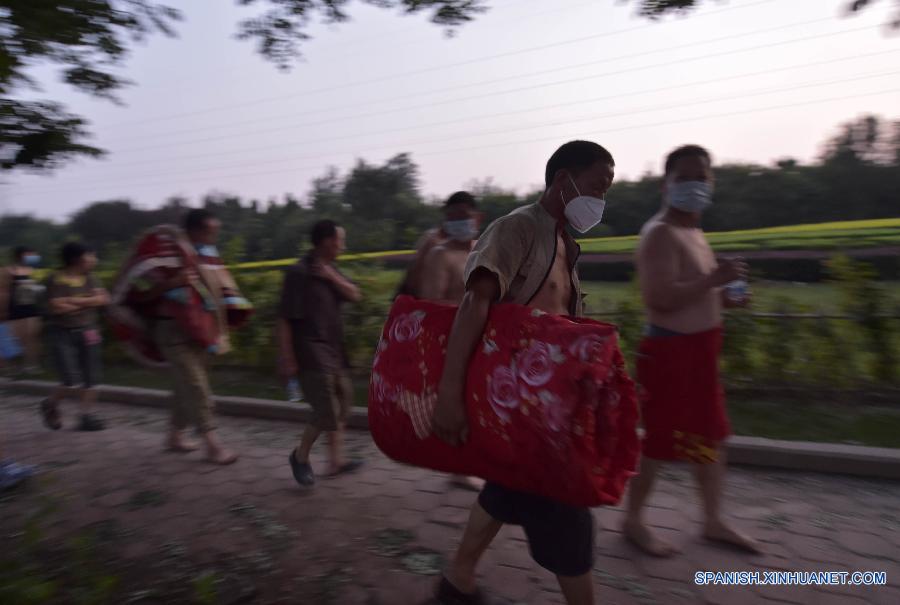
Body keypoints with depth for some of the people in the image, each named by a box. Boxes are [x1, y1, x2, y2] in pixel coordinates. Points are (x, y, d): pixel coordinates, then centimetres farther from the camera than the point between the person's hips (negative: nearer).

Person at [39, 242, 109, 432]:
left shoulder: (89, 278, 7)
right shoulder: (55, 279, -7)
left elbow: (103, 299, -4)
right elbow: (57, 307, -16)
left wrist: (73, 301, -13)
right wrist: (87, 303, -6)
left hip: (87, 332, 5)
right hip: (62, 334, -5)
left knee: (90, 380, 3)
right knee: (72, 384, -8)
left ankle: (87, 416, 14)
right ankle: (50, 405, 21)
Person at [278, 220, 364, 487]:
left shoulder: (331, 269, 11)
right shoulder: (299, 273, -14)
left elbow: (355, 295, 3)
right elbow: (284, 319, -15)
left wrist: (332, 277, -12)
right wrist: (288, 358, -17)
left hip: (334, 350, 9)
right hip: (312, 352, -9)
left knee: (341, 405, 13)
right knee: (327, 412, -6)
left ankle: (337, 461, 26)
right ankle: (300, 455, 18)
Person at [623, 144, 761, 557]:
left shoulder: (694, 232, 15)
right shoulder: (660, 233, -17)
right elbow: (660, 298, -28)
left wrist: (724, 298, 9)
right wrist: (714, 280, -25)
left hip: (700, 349, 10)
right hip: (670, 350, -10)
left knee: (711, 436, 17)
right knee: (659, 442, 1)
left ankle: (714, 521, 35)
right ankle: (634, 522, 20)